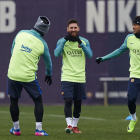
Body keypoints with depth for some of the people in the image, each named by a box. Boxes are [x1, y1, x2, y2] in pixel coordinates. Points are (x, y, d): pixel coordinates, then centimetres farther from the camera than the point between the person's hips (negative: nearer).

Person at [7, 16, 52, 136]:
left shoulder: (21, 34, -3)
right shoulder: (43, 44, -6)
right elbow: (48, 62, 10)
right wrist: (49, 75, 29)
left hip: (13, 74, 2)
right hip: (29, 76, -2)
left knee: (14, 100, 17)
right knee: (38, 101, 12)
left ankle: (16, 128, 24)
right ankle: (39, 129, 6)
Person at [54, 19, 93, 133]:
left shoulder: (84, 41, 7)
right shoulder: (62, 41, 2)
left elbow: (90, 55, -8)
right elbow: (57, 54, -15)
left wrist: (81, 43, -20)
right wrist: (64, 40, -22)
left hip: (80, 78, 3)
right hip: (67, 77, -2)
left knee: (78, 103, 7)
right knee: (68, 100, -15)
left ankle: (75, 126, 19)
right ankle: (69, 125, -15)